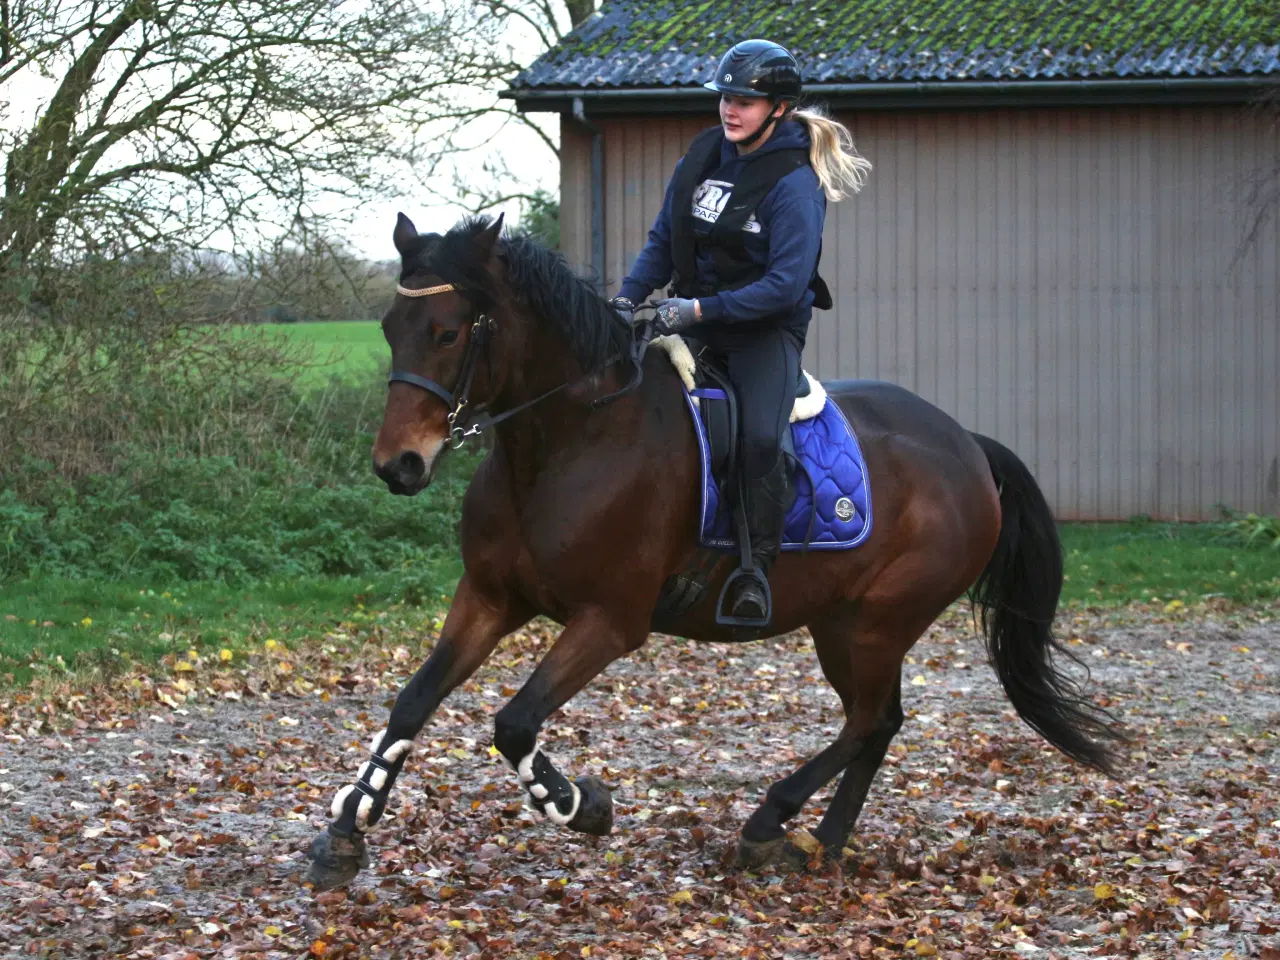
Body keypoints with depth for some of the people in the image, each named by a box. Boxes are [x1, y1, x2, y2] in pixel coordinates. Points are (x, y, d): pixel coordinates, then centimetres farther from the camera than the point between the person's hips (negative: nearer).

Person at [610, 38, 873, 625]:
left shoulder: (793, 183, -15)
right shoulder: (704, 154, 4)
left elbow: (785, 286, -21)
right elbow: (664, 240, 12)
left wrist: (700, 309, -25)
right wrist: (628, 297, -4)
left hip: (767, 328, -6)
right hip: (695, 319, 6)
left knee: (761, 438, -28)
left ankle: (760, 563, -11)